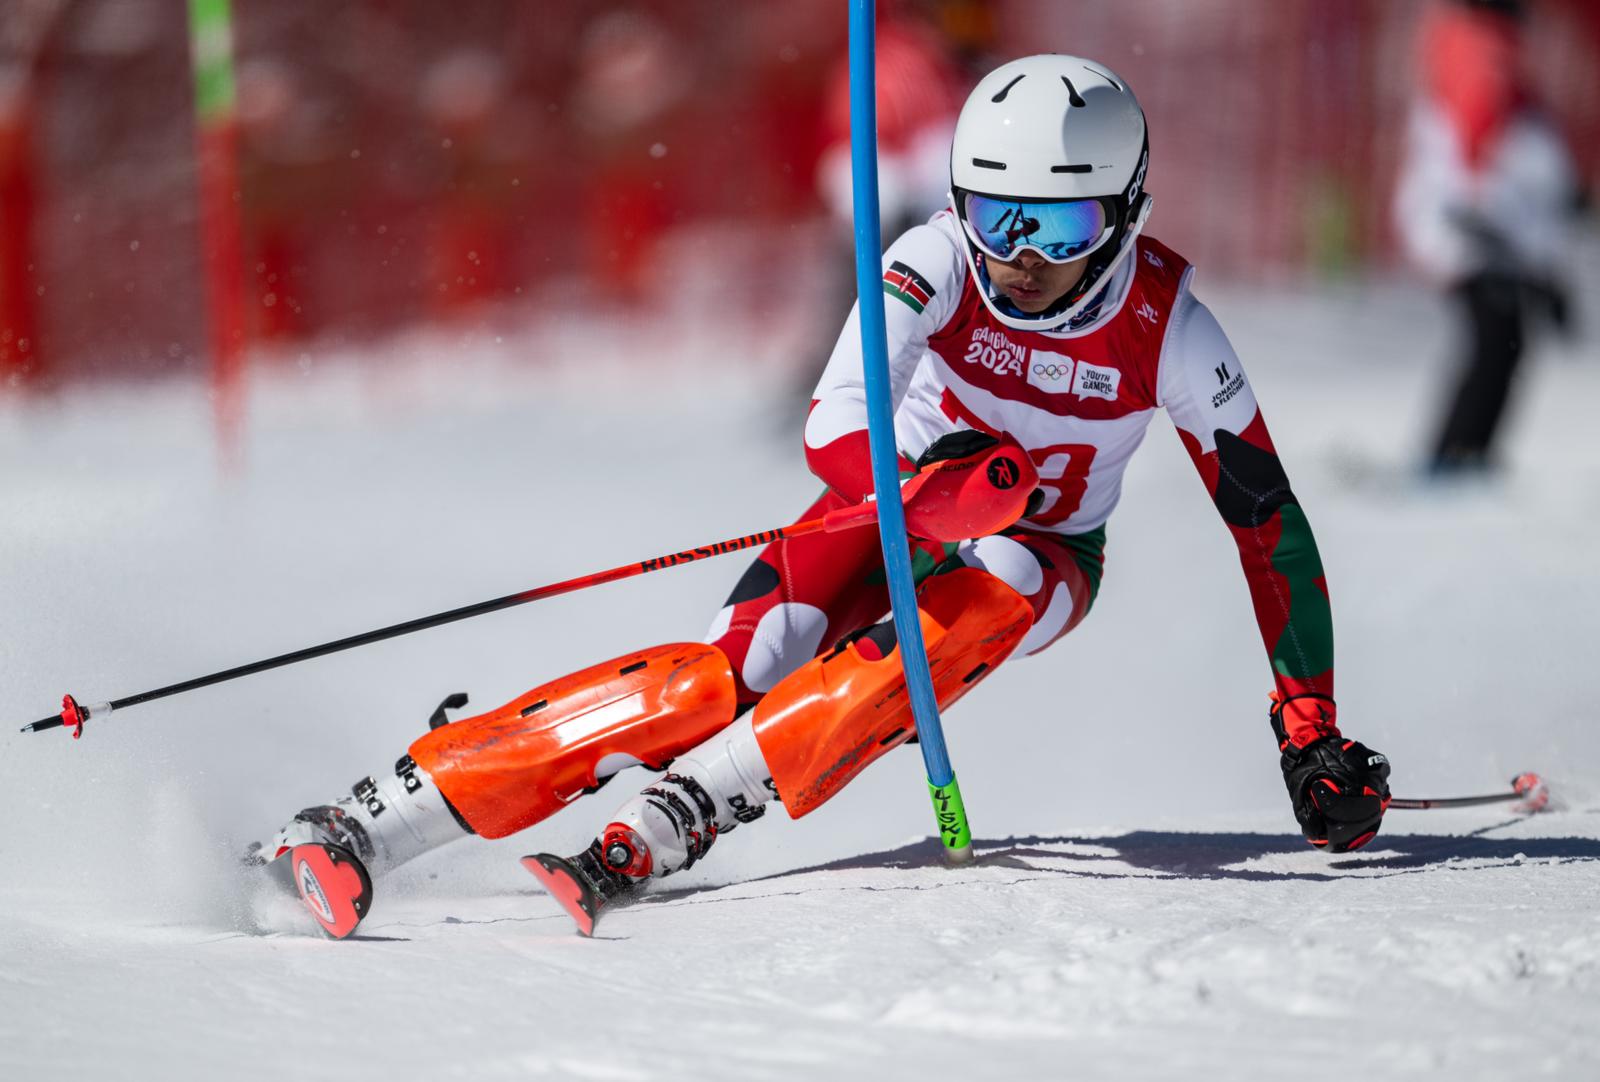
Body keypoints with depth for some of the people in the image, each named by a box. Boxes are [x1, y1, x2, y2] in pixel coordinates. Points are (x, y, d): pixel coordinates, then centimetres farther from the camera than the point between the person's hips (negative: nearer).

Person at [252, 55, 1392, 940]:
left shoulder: (1165, 326, -22)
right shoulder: (937, 264, -24)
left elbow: (1271, 524, -14)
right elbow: (836, 426, -37)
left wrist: (1315, 737, -14)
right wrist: (939, 482, -59)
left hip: (1043, 554, 1)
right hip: (903, 499, -1)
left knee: (956, 623, -36)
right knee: (737, 669, -28)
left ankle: (659, 832, -42)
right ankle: (368, 825, -36)